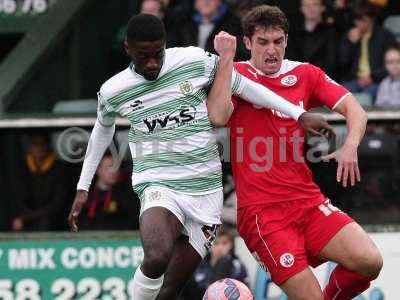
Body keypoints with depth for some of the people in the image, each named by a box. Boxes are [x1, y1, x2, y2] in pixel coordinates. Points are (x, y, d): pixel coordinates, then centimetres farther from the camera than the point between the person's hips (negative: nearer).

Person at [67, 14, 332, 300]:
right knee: (157, 258, -34)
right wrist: (83, 188, 24)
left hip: (206, 190, 1)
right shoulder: (113, 91, 0)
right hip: (159, 187, -1)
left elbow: (243, 86, 7)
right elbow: (102, 131, 20)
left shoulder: (196, 62, -4)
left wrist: (300, 114, 6)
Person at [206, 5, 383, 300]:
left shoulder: (305, 74, 12)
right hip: (261, 210, -4)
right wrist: (226, 59, -16)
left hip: (309, 200, 4)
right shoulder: (236, 74, 2)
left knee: (370, 261, -15)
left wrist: (350, 146, -15)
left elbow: (354, 109, 4)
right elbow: (218, 116, -17)